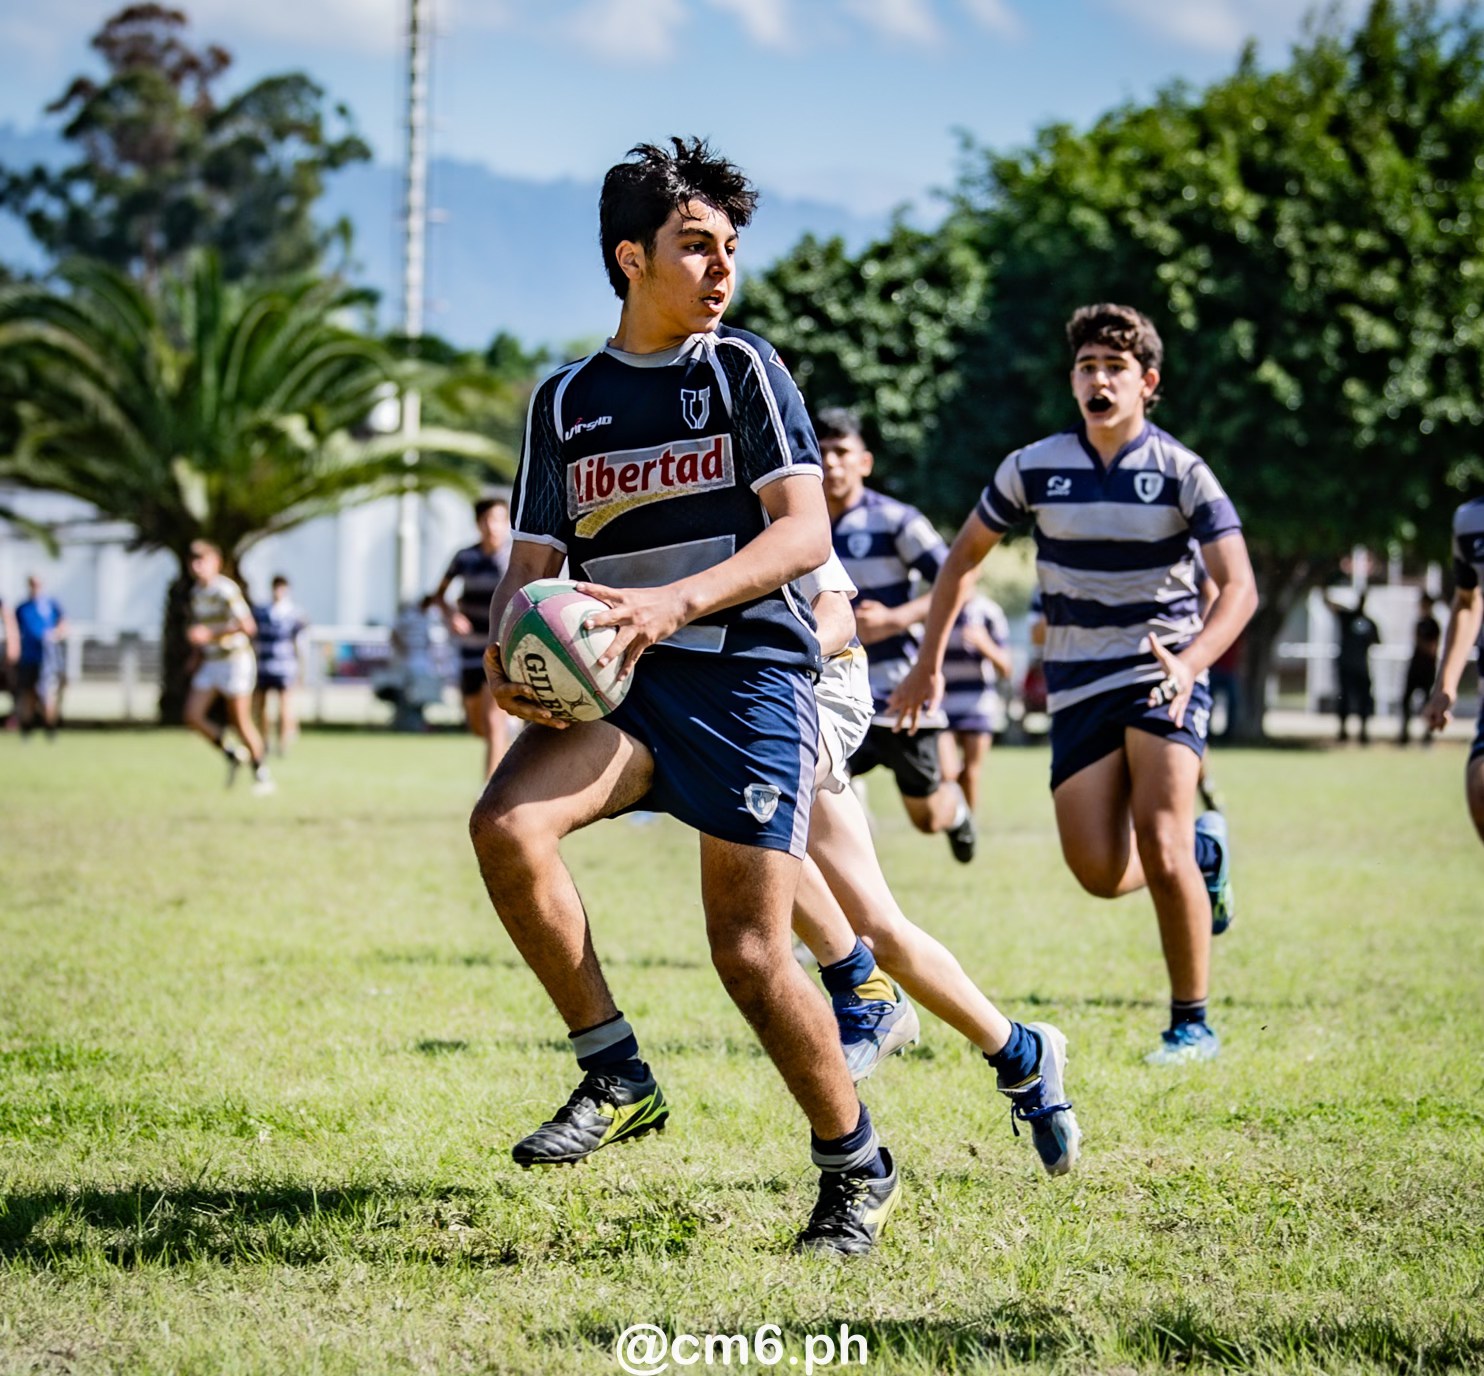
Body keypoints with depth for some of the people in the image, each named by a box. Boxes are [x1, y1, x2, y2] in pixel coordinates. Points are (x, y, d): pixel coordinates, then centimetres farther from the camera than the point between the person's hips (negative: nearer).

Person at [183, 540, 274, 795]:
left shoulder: (226, 590, -17)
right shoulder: (196, 593, 9)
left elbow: (248, 626, -24)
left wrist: (210, 633, -27)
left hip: (235, 661, -7)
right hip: (210, 662, 7)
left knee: (240, 722, -4)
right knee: (193, 716, -6)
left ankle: (262, 775, 12)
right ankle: (232, 755, 12)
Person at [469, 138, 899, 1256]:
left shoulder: (743, 370, 3)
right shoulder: (566, 401, 14)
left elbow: (804, 534, -8)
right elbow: (534, 565, 14)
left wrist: (677, 601, -24)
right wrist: (510, 655, -9)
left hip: (750, 675, -3)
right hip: (619, 684, 3)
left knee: (750, 950, -8)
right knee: (506, 827, -25)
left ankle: (856, 1164, 16)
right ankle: (616, 1076, -9)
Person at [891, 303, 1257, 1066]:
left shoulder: (1181, 473, -8)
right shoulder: (1033, 468, -1)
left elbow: (1238, 586, -14)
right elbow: (965, 555, 13)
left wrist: (1190, 661, -31)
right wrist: (930, 661, 12)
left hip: (1164, 674, -3)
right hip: (1079, 685, 3)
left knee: (1160, 848, -19)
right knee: (1099, 872, -7)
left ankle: (1192, 1023, -3)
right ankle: (1202, 850, 27)